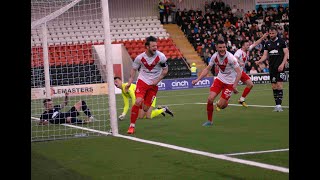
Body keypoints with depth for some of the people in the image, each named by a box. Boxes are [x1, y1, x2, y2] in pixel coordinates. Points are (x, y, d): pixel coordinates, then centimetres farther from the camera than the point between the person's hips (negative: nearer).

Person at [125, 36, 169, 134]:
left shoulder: (161, 57, -12)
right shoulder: (140, 57, -10)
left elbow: (165, 70, 0)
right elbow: (134, 69, 6)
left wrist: (157, 80, -10)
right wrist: (129, 82, -3)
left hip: (153, 85, 0)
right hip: (142, 81, 0)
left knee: (145, 109, -1)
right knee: (138, 102, -22)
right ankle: (132, 126, -8)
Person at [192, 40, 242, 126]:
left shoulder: (230, 57, -24)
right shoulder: (215, 56, -8)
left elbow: (239, 72, -22)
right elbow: (207, 69, 5)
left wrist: (234, 86, -29)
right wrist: (197, 79, -4)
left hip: (230, 82, -4)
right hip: (220, 79, 4)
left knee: (220, 105, -8)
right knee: (210, 99, -11)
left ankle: (225, 102, 30)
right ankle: (209, 121, 7)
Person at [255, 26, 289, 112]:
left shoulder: (282, 41, -1)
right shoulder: (267, 43, 11)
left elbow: (286, 53, -2)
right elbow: (265, 55, 11)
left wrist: (282, 64, -14)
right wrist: (259, 61, -9)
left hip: (280, 67, -5)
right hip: (271, 67, 5)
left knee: (279, 85, -13)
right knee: (274, 86, 5)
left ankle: (279, 105, -14)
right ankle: (277, 104, 12)